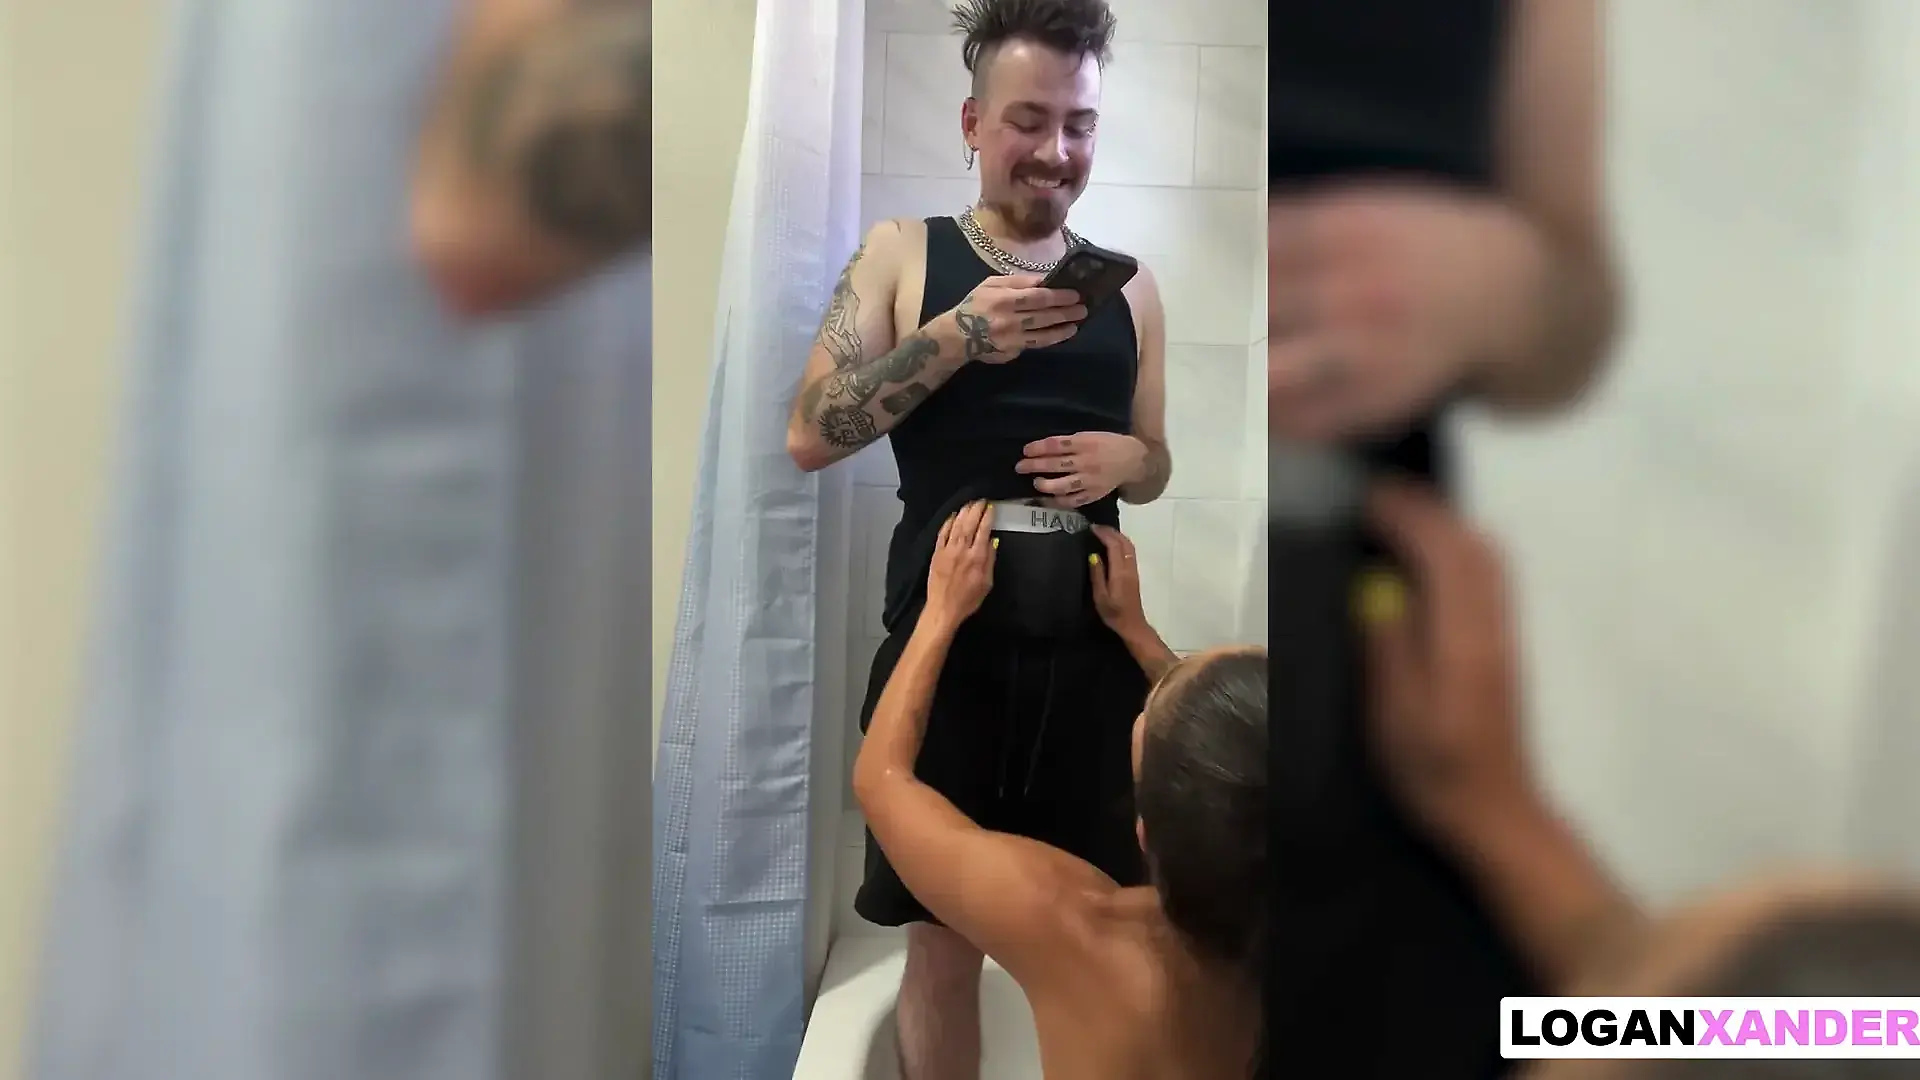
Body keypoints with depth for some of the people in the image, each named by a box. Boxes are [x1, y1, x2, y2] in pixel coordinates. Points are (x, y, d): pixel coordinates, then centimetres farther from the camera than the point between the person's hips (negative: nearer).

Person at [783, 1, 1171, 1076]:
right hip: (946, 647, -2)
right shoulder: (902, 253, 1)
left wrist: (1126, 457, -7)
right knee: (945, 941, 10)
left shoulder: (1129, 285, 9)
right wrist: (959, 335, -18)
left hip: (1092, 652, 3)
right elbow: (810, 435, -7)